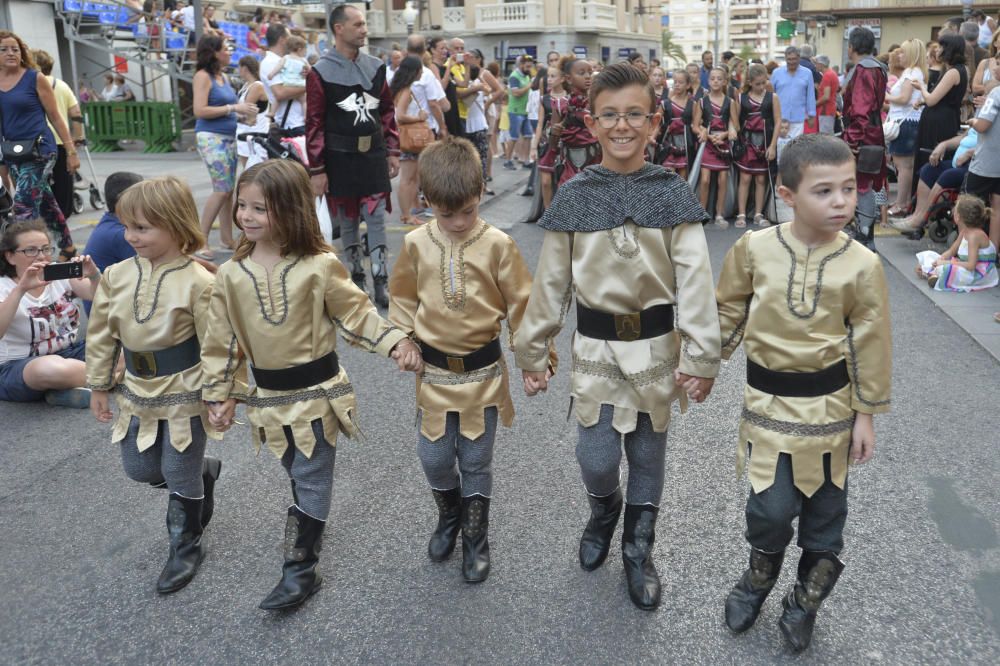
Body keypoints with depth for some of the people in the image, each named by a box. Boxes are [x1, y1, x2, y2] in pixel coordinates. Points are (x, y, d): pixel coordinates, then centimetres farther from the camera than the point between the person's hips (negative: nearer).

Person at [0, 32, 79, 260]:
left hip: (39, 150, -5)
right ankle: (68, 249, 28)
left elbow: (55, 117, -3)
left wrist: (71, 151, -4)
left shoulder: (35, 79, -4)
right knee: (45, 203, 15)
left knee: (23, 205, -15)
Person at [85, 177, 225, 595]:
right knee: (139, 469, 16)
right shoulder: (116, 276, -3)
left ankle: (186, 548, 29)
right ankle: (203, 471, 44)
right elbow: (101, 335, 7)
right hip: (137, 393, 6)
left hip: (184, 394, -6)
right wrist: (99, 386, 11)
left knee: (180, 477, 6)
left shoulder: (197, 282, -19)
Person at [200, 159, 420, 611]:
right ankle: (311, 526, 46)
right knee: (298, 474, 21)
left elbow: (357, 314, -4)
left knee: (311, 479, 3)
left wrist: (396, 342, -16)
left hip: (317, 390, -4)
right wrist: (219, 395, 6)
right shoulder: (232, 274, -3)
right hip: (269, 396, 4)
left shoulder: (319, 266, -13)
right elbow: (222, 340, 4)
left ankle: (300, 569, 13)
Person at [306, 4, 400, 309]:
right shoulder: (321, 72, -7)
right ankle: (357, 278, 22)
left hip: (373, 156, 3)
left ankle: (380, 284, 4)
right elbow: (315, 123, -8)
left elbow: (388, 111, 12)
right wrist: (317, 169, -10)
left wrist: (392, 151, 7)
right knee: (348, 222, 8)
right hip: (340, 159, -3)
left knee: (377, 220, 1)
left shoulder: (376, 67, 6)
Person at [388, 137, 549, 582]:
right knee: (433, 457, 10)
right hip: (434, 372, 2)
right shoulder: (416, 244, -4)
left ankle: (475, 539, 31)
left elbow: (520, 303, -4)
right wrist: (403, 340, 0)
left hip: (483, 373, -2)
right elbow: (403, 298, 10)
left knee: (476, 460, 10)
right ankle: (449, 516, 41)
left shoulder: (497, 244, -11)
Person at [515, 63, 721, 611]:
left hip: (655, 346, 0)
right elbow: (550, 282, 1)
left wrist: (699, 357, -14)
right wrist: (532, 352, 3)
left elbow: (694, 279, -9)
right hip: (595, 346, 0)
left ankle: (638, 550, 35)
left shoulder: (671, 194, -5)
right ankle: (604, 510, 36)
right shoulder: (574, 196, -3)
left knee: (647, 453, 12)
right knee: (595, 458, -1)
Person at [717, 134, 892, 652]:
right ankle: (759, 577, 32)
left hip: (829, 405, 1)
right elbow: (728, 313, 4)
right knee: (771, 507, -2)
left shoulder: (862, 265, -11)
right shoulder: (754, 248, -10)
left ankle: (805, 600, 39)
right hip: (769, 401, -1)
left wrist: (866, 412, 0)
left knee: (825, 508, 14)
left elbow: (870, 344, -3)